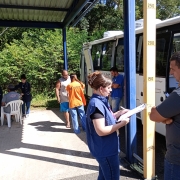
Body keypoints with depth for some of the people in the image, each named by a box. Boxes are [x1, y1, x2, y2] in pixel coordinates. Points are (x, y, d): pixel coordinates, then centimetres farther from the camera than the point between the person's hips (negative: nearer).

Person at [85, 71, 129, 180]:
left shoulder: (101, 101, 6)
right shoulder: (96, 104, -25)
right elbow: (101, 131, -29)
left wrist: (120, 113, 3)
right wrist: (121, 124, -23)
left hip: (105, 148, 10)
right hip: (106, 150, -9)